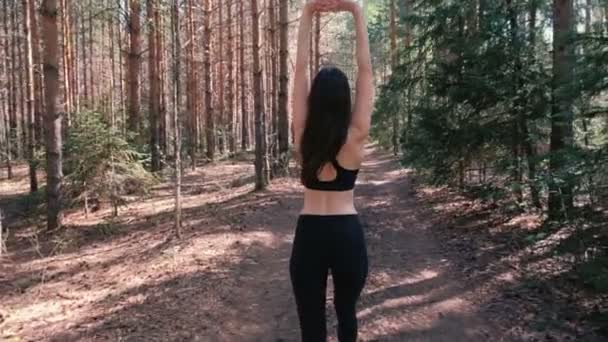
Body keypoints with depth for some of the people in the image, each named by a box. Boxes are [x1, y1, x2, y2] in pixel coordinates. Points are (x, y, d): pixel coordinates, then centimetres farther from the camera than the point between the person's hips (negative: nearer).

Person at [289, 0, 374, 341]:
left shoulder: (303, 134, -4)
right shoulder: (355, 136, -7)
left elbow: (300, 68, -1)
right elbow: (366, 69, -4)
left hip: (308, 235, 0)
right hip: (348, 233, 0)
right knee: (346, 309, 25)